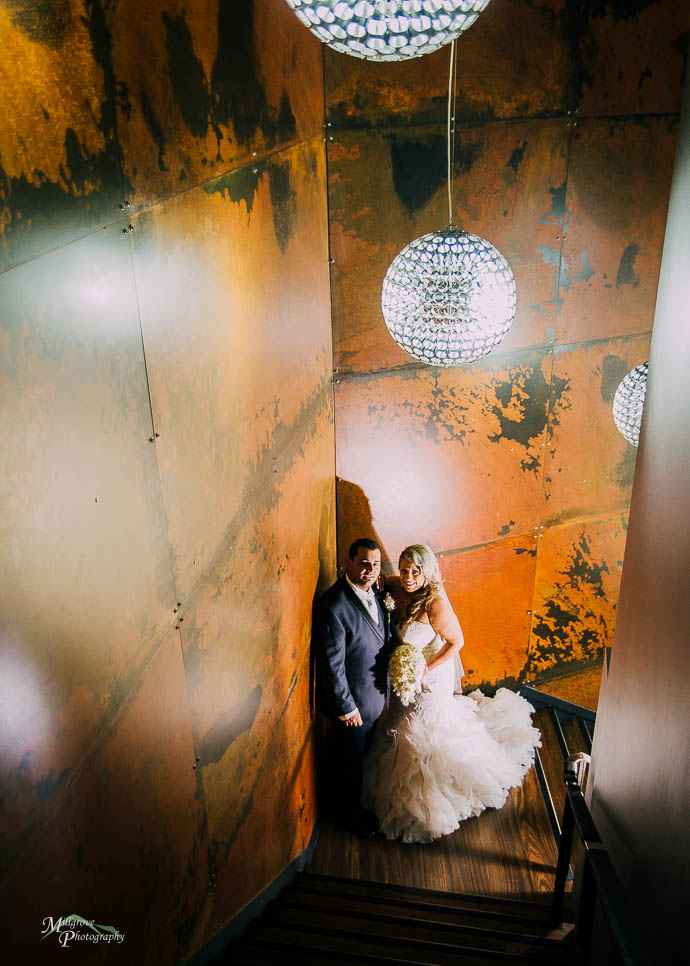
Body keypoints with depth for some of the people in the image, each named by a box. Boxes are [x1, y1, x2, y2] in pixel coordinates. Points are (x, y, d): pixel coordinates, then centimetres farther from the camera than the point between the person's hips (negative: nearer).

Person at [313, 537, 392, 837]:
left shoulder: (374, 593, -3)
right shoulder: (333, 605, -30)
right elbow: (332, 664, -25)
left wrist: (385, 689, 12)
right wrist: (346, 708, -19)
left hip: (376, 694, 7)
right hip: (353, 700, -7)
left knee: (368, 752, 27)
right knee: (351, 759, 16)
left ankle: (364, 798, 52)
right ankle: (351, 812, 41)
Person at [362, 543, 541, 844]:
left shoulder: (435, 604, -32)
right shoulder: (399, 588, -15)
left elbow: (456, 642, -21)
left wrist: (425, 670, -22)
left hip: (431, 676, -7)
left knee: (427, 735, 13)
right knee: (402, 726, 26)